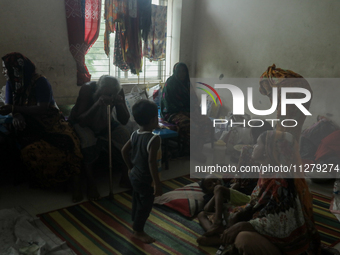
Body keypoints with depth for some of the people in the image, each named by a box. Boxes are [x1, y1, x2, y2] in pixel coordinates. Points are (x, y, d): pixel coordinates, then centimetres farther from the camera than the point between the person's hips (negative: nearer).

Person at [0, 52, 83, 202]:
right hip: (27, 125, 6)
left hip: (48, 122, -6)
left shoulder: (40, 82, -13)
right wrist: (16, 115, -18)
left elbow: (42, 109, -21)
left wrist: (15, 109, -25)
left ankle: (76, 184, -22)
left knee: (66, 142, -34)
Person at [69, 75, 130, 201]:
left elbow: (124, 121, -18)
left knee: (125, 136, -19)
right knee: (88, 140, -36)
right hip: (81, 123, -4)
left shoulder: (118, 91, -20)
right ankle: (91, 183, -23)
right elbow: (81, 121, -34)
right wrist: (98, 104, -47)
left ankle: (125, 177, -3)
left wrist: (120, 104, -37)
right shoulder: (87, 89, -31)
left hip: (104, 122, 4)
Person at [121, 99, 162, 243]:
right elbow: (151, 162, -29)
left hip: (134, 176, 8)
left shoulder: (135, 135, -1)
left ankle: (135, 227, 41)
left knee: (137, 203, 23)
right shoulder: (154, 139, -26)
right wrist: (157, 183, -23)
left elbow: (124, 151, 8)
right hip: (146, 180, -8)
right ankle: (139, 232, 26)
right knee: (145, 206, 10)